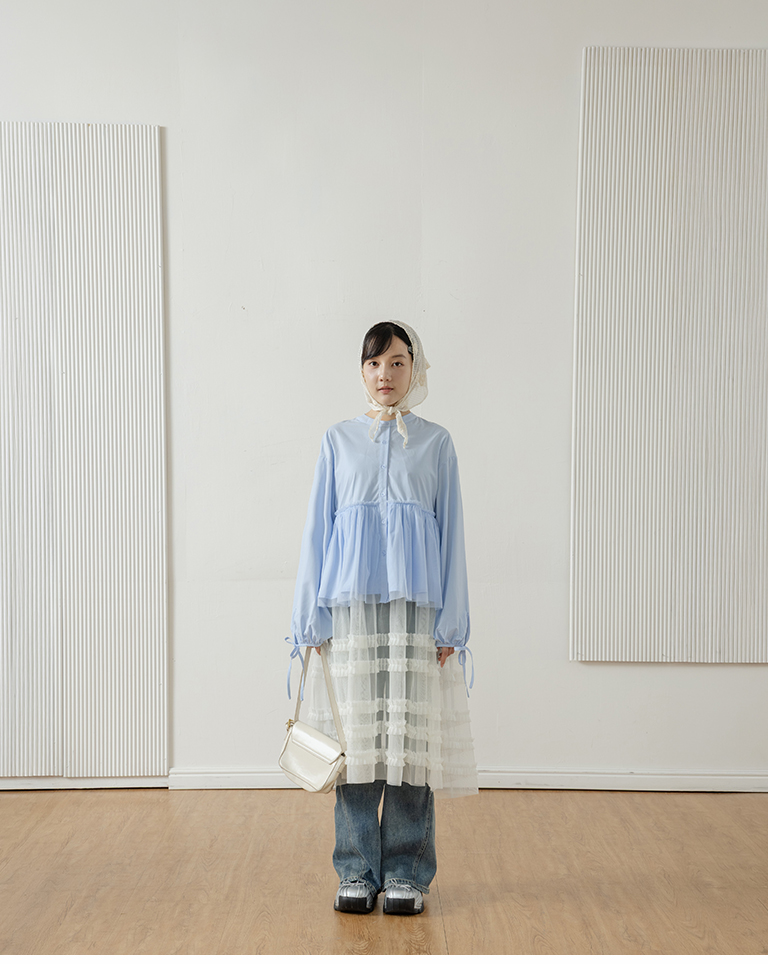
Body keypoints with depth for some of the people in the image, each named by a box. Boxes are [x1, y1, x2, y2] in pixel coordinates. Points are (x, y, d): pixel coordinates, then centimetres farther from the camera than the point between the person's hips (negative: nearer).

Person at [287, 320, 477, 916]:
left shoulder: (436, 442, 9)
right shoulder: (339, 441, 11)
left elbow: (451, 532, 6)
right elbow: (318, 530, 9)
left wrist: (451, 623, -2)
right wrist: (312, 621, 2)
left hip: (416, 601, 0)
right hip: (352, 599, 1)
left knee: (412, 730, 0)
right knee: (357, 731, 2)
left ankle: (407, 873, 13)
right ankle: (357, 872, 15)